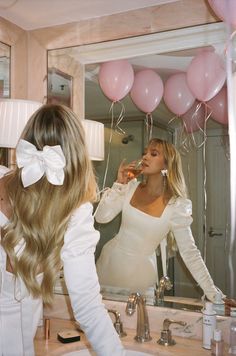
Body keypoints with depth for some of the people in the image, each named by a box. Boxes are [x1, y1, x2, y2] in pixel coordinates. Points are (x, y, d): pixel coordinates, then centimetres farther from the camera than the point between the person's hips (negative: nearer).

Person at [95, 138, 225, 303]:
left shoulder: (177, 205, -15)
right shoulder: (131, 187, -5)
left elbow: (189, 252, -12)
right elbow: (101, 217, -8)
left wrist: (213, 294, -15)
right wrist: (119, 184, -16)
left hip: (140, 272, -3)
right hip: (111, 260, 4)